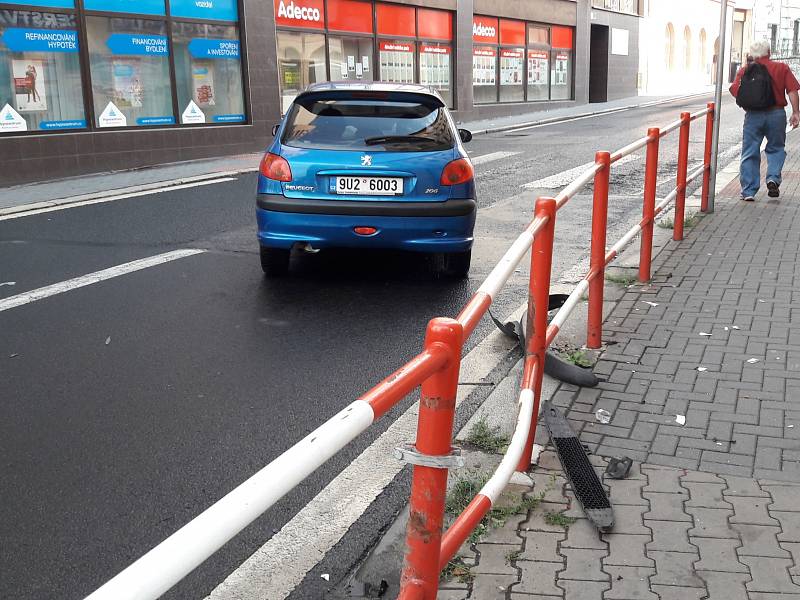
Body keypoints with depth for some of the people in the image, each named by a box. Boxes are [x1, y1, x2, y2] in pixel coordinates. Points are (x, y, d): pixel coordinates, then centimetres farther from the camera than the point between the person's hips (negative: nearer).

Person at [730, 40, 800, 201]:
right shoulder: (782, 68, 5)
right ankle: (773, 178, -1)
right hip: (777, 113, 0)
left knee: (750, 153, 6)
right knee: (776, 148, 20)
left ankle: (748, 191, 4)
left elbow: (735, 90, -6)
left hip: (753, 115, 0)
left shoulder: (745, 70, 5)